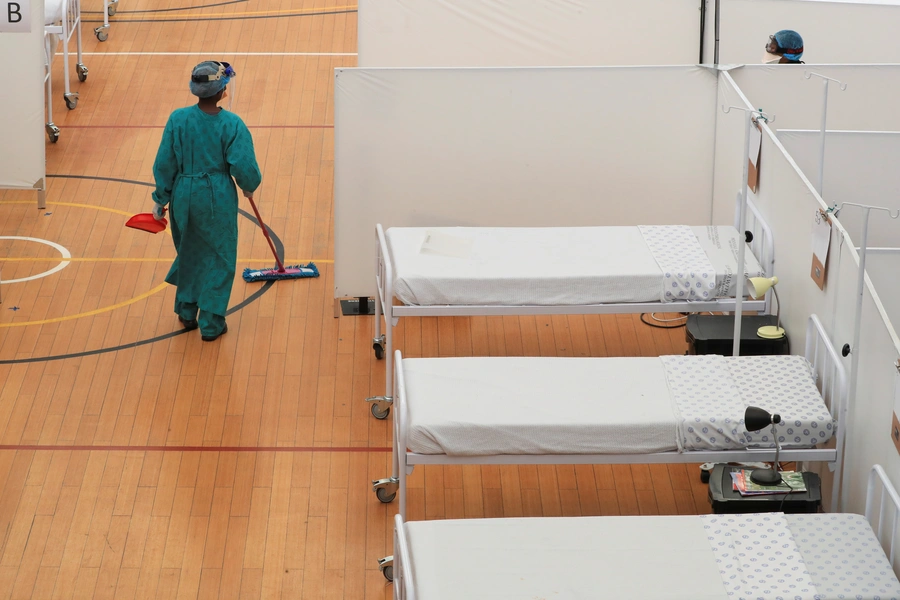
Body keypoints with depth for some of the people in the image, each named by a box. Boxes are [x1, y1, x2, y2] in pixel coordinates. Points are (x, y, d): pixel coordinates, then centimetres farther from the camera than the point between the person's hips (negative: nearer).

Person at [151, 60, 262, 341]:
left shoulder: (178, 119, -10)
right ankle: (211, 323, 16)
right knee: (218, 259, 12)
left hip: (184, 196, 3)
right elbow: (244, 167, -15)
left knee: (188, 253, 24)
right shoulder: (232, 124, -16)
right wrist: (250, 187, 8)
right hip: (218, 200, -3)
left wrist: (161, 199, 8)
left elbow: (164, 165, -4)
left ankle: (186, 313, 36)